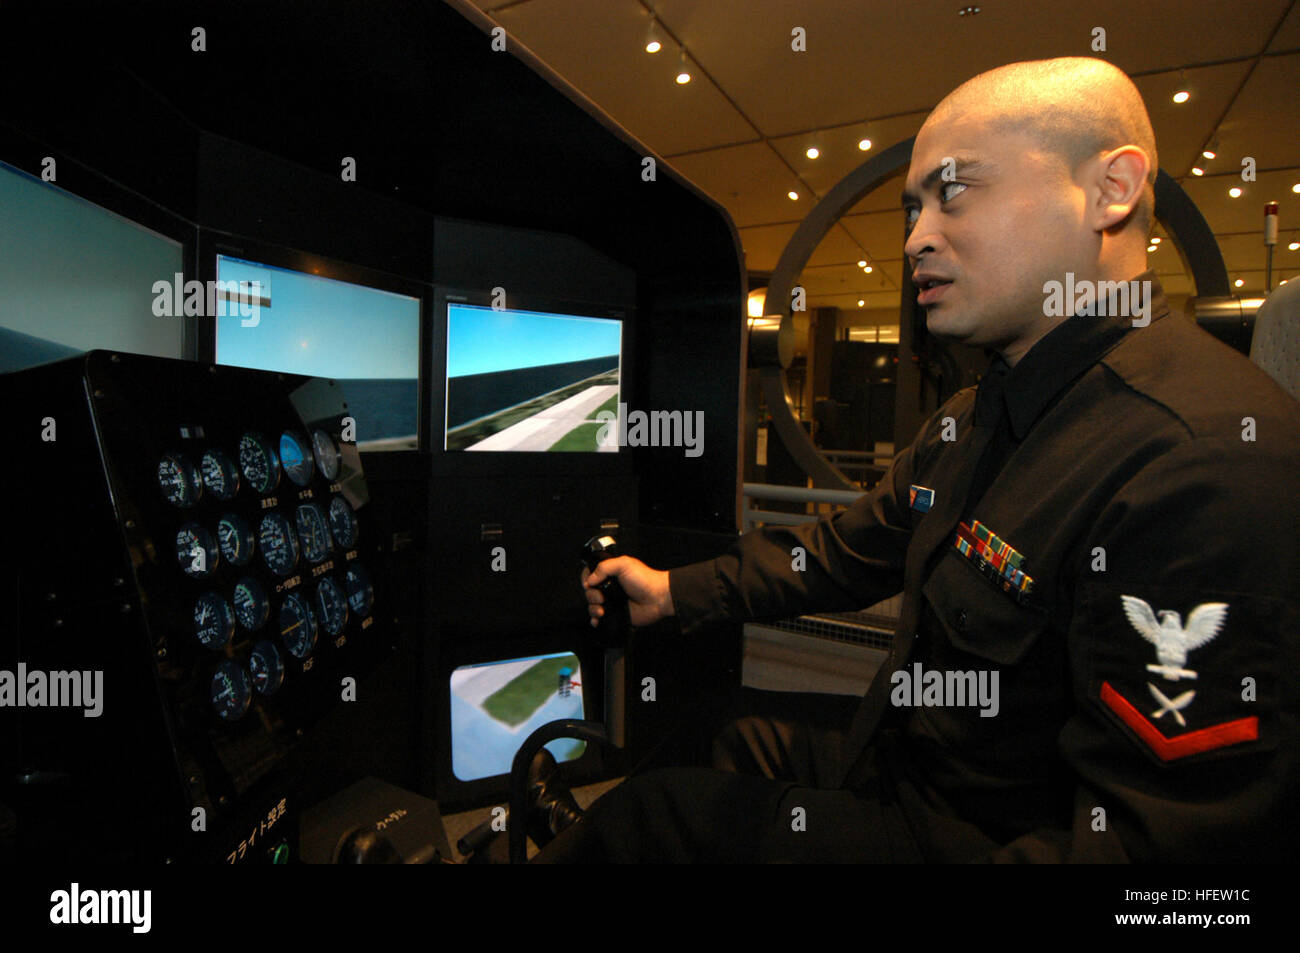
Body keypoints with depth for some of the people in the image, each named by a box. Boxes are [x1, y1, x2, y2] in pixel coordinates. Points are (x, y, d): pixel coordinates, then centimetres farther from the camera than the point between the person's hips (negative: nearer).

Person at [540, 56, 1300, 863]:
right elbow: (847, 551, 12)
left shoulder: (1205, 461, -29)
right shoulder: (972, 420, 6)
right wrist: (674, 591, 7)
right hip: (901, 756, 8)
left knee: (646, 819, -5)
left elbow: (1163, 839, -30)